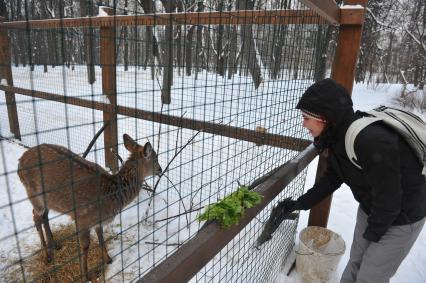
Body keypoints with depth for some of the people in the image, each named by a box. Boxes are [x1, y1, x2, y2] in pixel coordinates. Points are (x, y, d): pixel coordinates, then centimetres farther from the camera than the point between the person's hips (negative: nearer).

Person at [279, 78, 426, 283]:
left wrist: (373, 233, -11)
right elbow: (332, 178, 0)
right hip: (371, 208, 7)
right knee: (356, 263, 21)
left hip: (400, 217, -7)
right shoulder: (339, 134, -10)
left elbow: (389, 198, -27)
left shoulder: (372, 141, -37)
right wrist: (300, 204, -4)